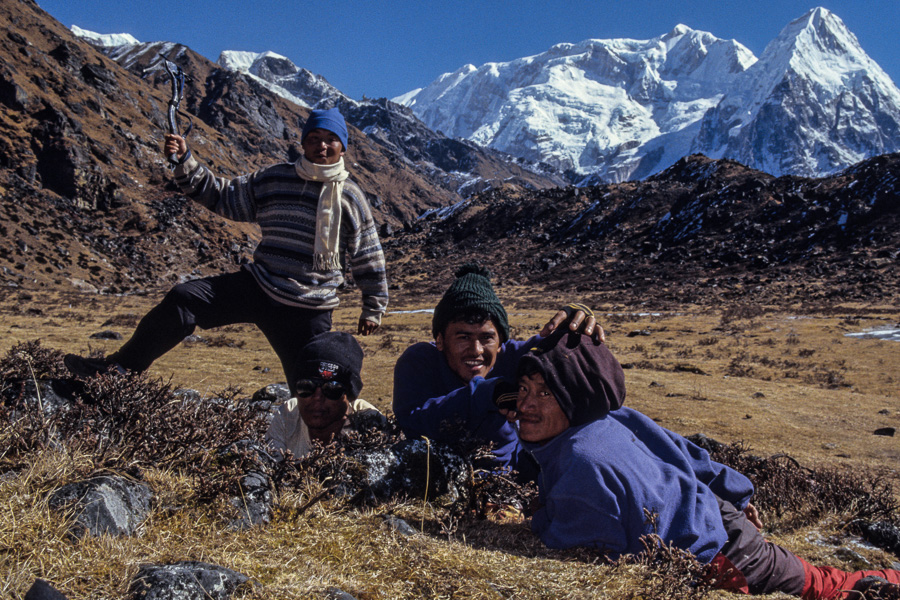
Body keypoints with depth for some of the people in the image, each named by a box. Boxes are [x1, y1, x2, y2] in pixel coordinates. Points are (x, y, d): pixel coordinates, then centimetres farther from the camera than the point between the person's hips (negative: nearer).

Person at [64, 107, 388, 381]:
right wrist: (185, 162, 0)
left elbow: (369, 258, 8)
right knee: (183, 299, -14)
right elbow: (223, 196, 12)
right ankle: (121, 366, -1)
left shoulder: (352, 197, 1)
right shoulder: (273, 180, 5)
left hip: (308, 311, -2)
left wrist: (373, 309, 10)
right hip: (258, 286, 2)